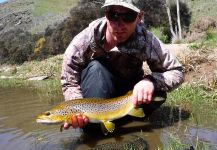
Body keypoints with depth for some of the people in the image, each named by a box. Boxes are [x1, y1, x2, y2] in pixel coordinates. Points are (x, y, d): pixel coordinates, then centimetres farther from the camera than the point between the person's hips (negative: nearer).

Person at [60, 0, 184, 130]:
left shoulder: (146, 41, -27)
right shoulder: (84, 41, -29)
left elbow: (176, 72, -19)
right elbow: (69, 82, -20)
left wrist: (151, 81, -40)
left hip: (129, 90, 2)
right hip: (98, 93, -1)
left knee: (157, 93, -26)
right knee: (95, 68, -32)